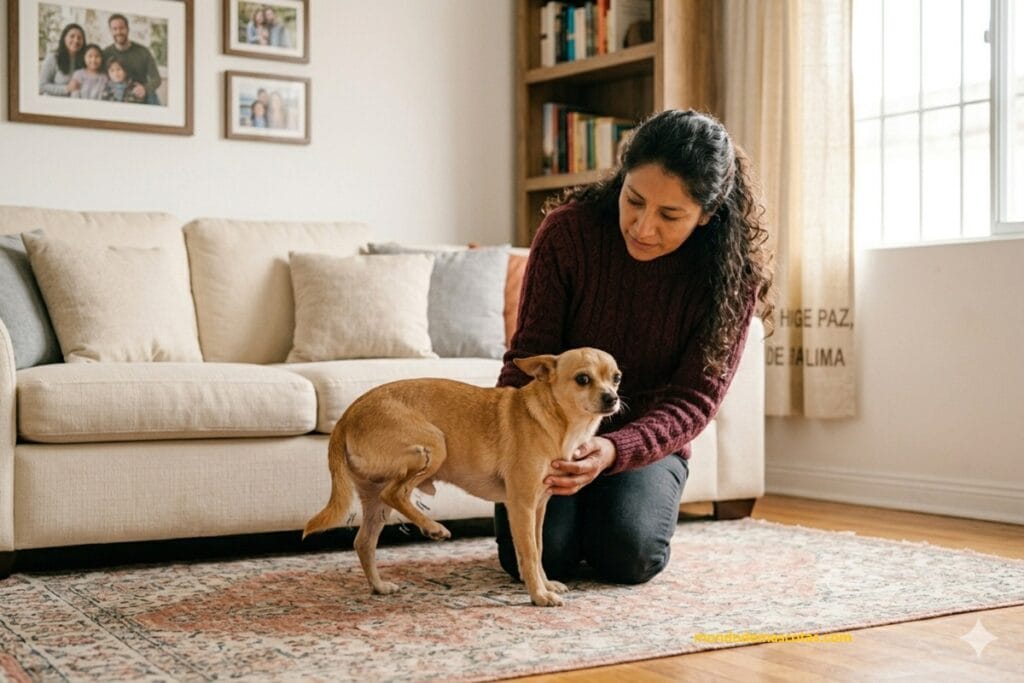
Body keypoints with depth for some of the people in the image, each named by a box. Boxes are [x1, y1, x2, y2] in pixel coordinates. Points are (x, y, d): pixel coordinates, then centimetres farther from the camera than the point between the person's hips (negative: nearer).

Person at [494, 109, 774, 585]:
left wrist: (614, 450, -39)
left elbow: (694, 399, -19)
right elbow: (529, 354, -13)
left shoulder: (735, 273, -18)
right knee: (541, 556, -21)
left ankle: (616, 508, 12)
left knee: (628, 558, -24)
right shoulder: (569, 229, -19)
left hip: (648, 439, 0)